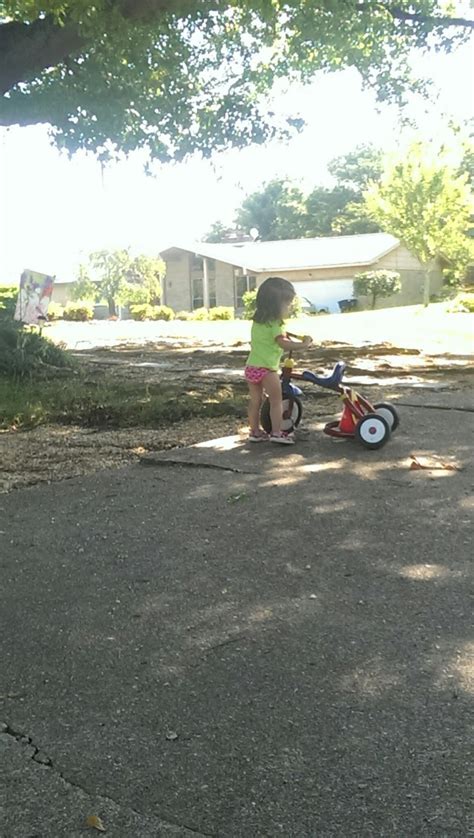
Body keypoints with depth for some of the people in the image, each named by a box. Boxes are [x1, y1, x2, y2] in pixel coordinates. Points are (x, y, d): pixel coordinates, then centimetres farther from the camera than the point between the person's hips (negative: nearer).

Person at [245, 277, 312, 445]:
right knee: (276, 401, 2)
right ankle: (277, 433, 2)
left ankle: (255, 432, 19)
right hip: (267, 368, -8)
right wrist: (303, 344, -17)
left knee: (255, 401, 13)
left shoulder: (258, 320, 13)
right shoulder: (274, 323, -13)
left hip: (251, 366, 8)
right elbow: (283, 343, -24)